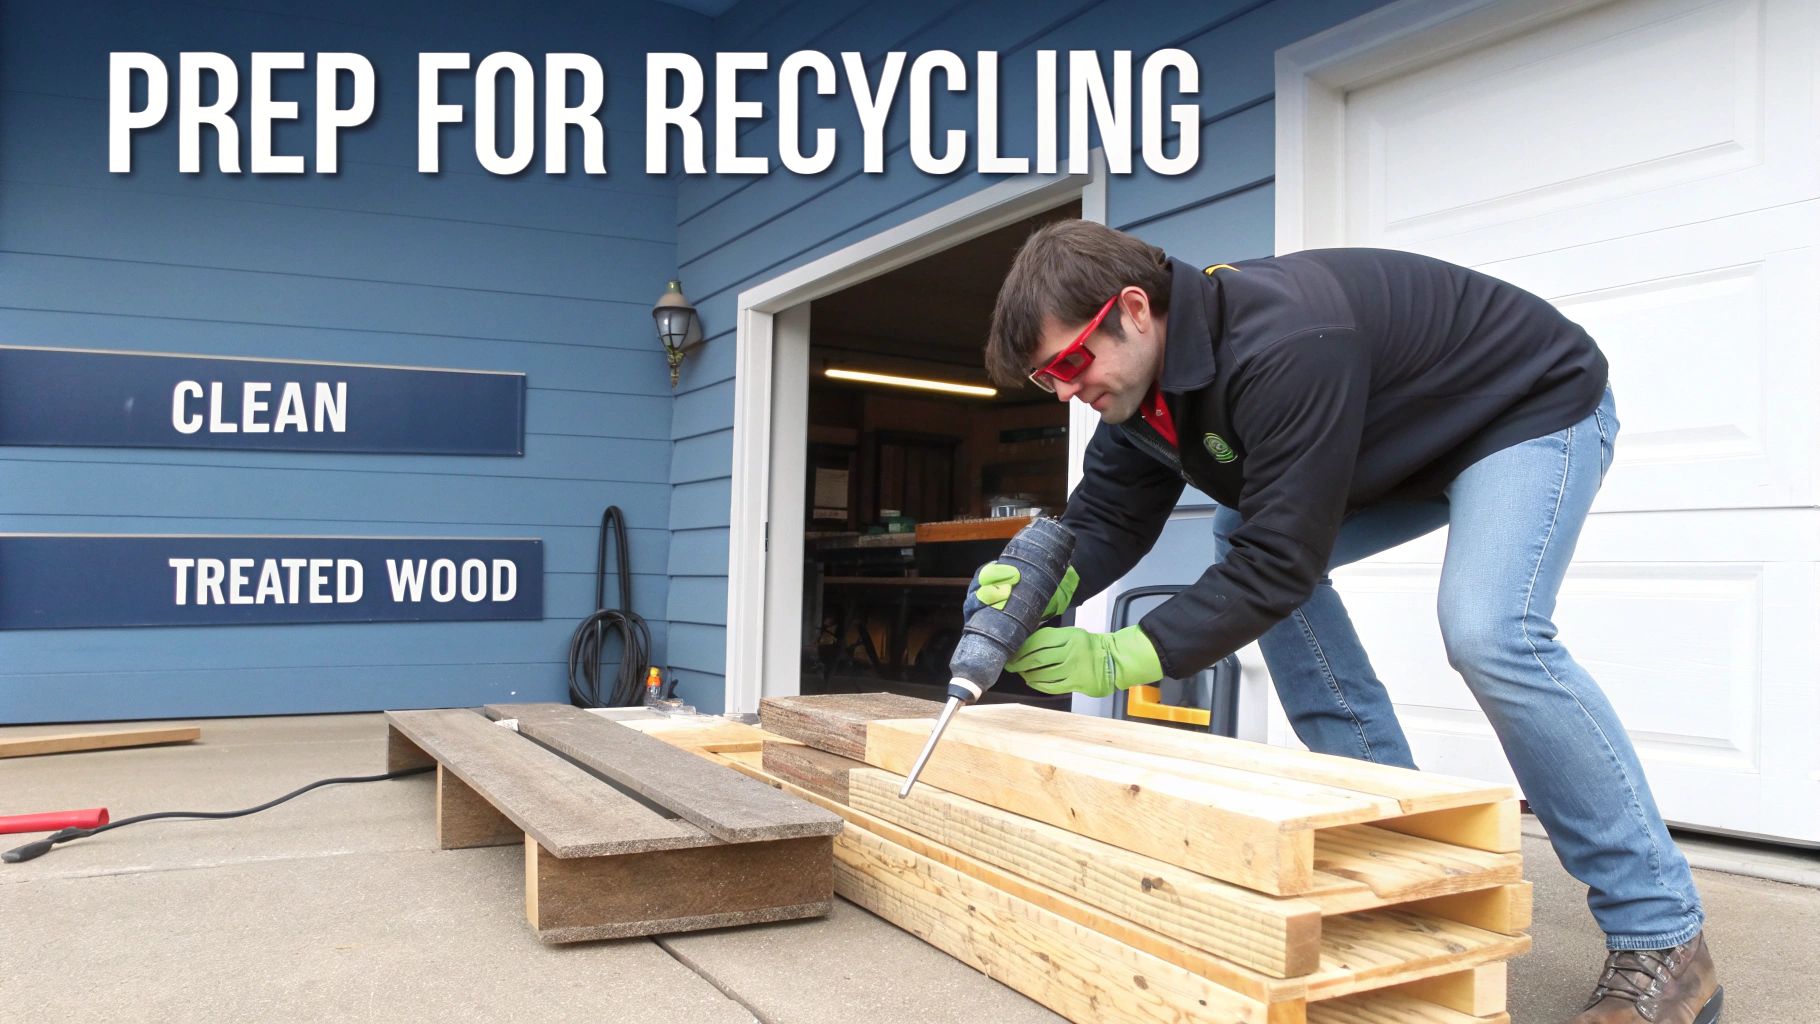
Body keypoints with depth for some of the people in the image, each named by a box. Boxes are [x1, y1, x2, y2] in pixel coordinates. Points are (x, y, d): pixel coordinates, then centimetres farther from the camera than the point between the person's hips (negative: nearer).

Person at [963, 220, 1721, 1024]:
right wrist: (1046, 585, -28)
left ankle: (1662, 939, -12)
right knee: (1235, 534, 2)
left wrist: (1118, 658, -39)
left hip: (1535, 405, -9)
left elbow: (1281, 561, -37)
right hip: (1412, 441, 9)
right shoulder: (1140, 371, -10)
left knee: (1489, 633, -30)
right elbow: (1109, 516, -7)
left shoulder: (1282, 349, -39)